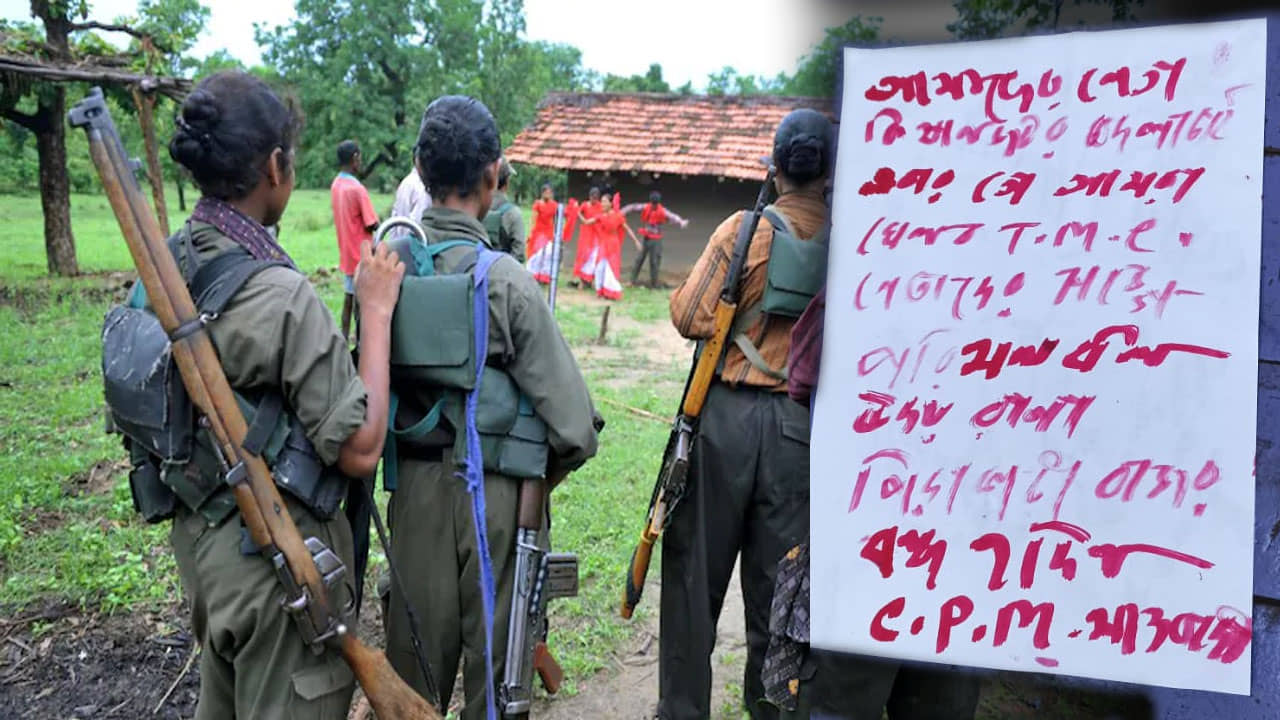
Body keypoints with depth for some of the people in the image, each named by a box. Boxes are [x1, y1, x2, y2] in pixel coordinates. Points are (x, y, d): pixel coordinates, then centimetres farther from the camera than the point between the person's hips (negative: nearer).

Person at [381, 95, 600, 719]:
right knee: (493, 655, 13)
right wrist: (536, 476, 3)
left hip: (413, 484, 4)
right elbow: (575, 430, -16)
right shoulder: (506, 280, -16)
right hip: (493, 493, -4)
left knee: (414, 650, 19)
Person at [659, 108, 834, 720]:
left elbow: (689, 316, -11)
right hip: (802, 421, 2)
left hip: (728, 412, -2)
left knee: (698, 566, 10)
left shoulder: (746, 228, -9)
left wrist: (685, 296, 8)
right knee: (778, 575, 13)